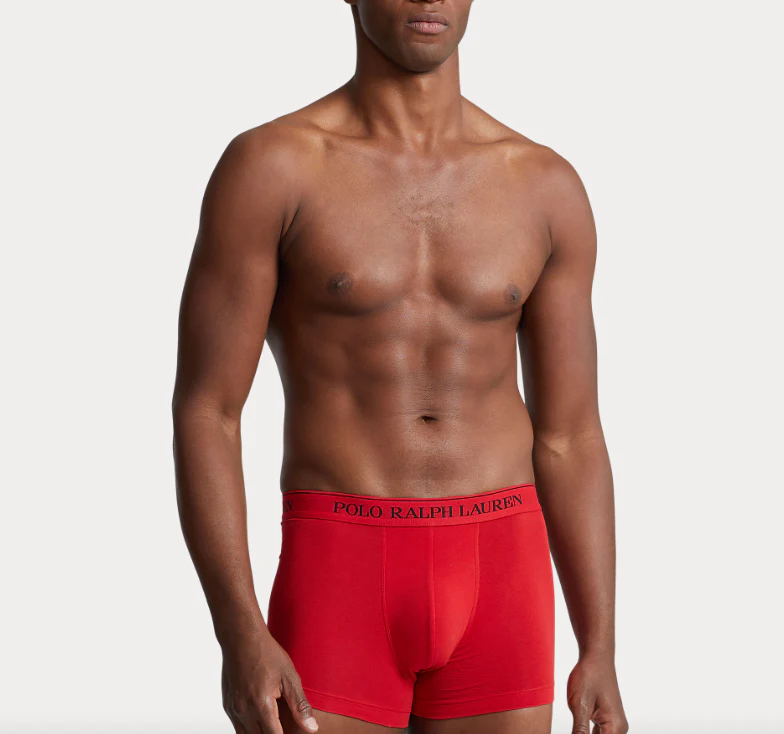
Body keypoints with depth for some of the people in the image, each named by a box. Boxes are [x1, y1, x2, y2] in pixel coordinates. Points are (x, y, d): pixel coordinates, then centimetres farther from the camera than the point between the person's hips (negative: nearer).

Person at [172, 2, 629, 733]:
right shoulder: (266, 166, -4)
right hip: (340, 586, -3)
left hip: (497, 589, 3)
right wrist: (238, 634, -16)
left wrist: (601, 653, 2)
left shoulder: (547, 186, 6)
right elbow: (204, 414, -5)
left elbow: (569, 439, 9)